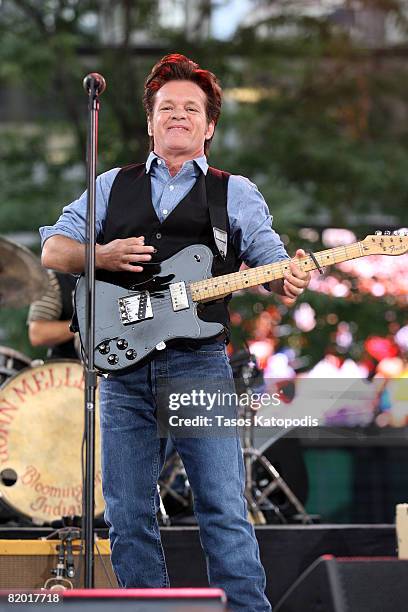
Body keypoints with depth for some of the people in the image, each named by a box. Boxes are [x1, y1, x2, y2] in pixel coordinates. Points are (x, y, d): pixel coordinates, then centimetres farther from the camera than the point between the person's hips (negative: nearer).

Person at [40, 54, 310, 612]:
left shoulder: (235, 194, 13)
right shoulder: (113, 186, 18)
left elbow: (272, 261, 6)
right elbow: (53, 250, 15)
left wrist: (288, 283, -19)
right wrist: (101, 256, -6)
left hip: (199, 362, -2)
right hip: (123, 365, 2)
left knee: (224, 511, -9)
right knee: (128, 517, 3)